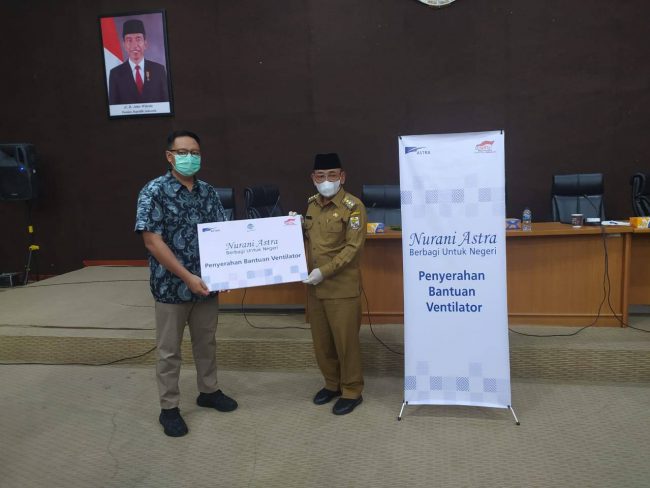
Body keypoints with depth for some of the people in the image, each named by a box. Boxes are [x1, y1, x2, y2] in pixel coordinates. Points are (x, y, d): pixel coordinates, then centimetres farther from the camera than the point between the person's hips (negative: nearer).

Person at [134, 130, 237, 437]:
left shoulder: (208, 192, 5)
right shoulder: (154, 191, -11)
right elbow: (152, 241, -17)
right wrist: (187, 277, -20)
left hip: (206, 284, 5)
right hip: (171, 285, -5)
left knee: (206, 342, 18)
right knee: (169, 350, 9)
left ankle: (208, 391, 37)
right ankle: (169, 408, 24)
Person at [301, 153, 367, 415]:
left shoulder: (353, 206, -11)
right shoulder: (311, 204, 10)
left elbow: (353, 247, -16)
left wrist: (325, 271, -20)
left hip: (342, 287, -6)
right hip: (314, 286, 6)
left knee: (345, 340, 4)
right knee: (321, 339, 15)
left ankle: (352, 391, 22)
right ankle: (332, 383, 34)